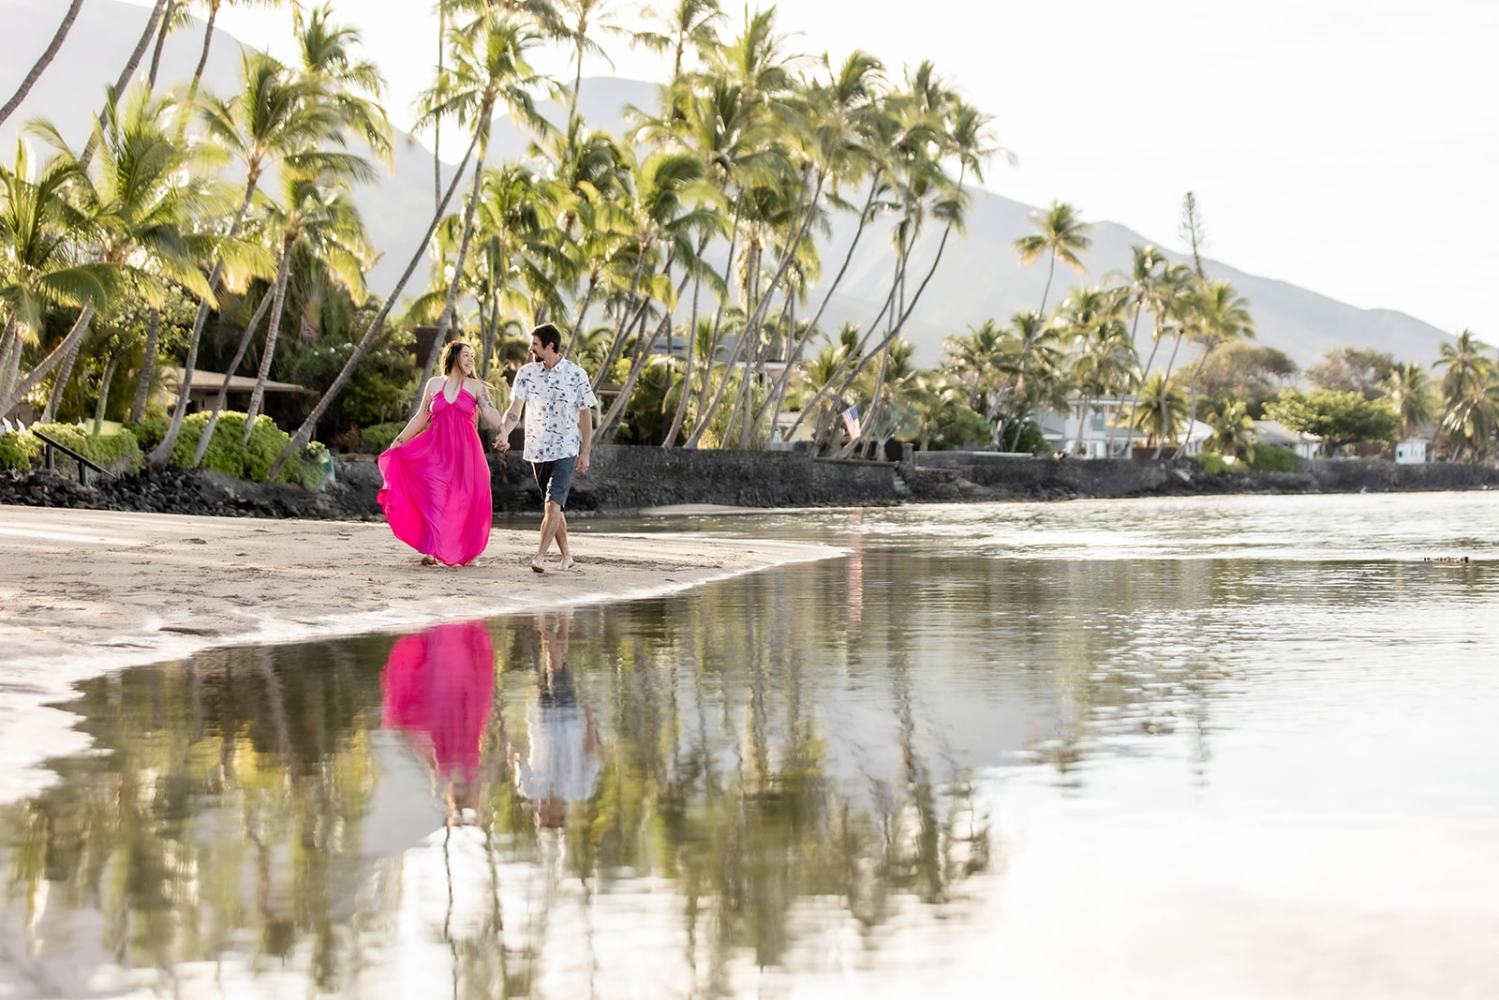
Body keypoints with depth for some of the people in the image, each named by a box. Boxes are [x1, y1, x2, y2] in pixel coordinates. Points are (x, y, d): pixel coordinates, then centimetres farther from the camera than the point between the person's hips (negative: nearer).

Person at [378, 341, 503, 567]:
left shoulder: (476, 387, 6)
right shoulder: (434, 384, 11)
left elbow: (495, 420, -1)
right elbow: (421, 417, 16)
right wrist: (399, 440, 14)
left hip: (465, 453, -1)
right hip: (437, 451, 1)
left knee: (464, 501, -1)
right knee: (435, 498, -8)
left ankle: (465, 552, 8)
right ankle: (431, 551, -8)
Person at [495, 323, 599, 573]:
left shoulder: (576, 375, -6)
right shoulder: (526, 373, 1)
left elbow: (585, 415, -1)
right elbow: (515, 408, -7)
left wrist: (585, 453, -3)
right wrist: (504, 433, -26)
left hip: (566, 450, -4)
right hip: (537, 449, 4)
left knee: (553, 504, -16)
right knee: (553, 506, 12)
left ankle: (539, 556, -18)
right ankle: (566, 555, 24)